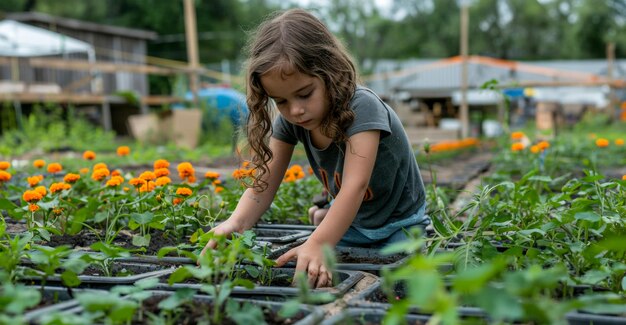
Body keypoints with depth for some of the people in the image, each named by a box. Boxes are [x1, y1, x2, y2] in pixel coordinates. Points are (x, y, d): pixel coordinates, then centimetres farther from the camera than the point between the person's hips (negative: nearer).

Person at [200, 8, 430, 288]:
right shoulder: (288, 120, -15)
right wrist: (237, 223, -41)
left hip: (398, 226, -5)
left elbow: (355, 186, -44)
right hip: (347, 222, 5)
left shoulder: (361, 108, -33)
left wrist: (317, 245, -58)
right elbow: (265, 180, -20)